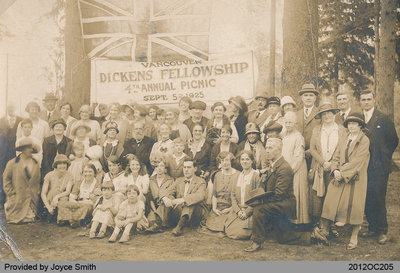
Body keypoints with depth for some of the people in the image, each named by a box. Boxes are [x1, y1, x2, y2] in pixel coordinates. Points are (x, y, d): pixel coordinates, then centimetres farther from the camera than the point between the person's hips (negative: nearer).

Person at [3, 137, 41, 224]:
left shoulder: (36, 164, 7)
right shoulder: (12, 163, -2)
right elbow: (6, 178, 2)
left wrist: (37, 192, 5)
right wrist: (11, 193, -4)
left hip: (32, 199, 3)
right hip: (17, 199, -2)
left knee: (29, 220, -6)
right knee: (15, 220, -1)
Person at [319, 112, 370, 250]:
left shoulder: (364, 140, -3)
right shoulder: (343, 140, 17)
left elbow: (358, 160, -12)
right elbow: (336, 157, 13)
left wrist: (342, 172, -15)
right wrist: (335, 170, -7)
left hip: (356, 178, -5)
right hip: (340, 177, 5)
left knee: (354, 206, -4)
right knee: (330, 201, -4)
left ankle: (354, 237, 8)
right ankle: (324, 231, 3)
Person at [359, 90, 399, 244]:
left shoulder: (383, 119, 0)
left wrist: (384, 159, -1)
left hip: (379, 168, -4)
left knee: (378, 199, -2)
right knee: (366, 199, 7)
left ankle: (382, 231, 11)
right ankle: (372, 228, 20)